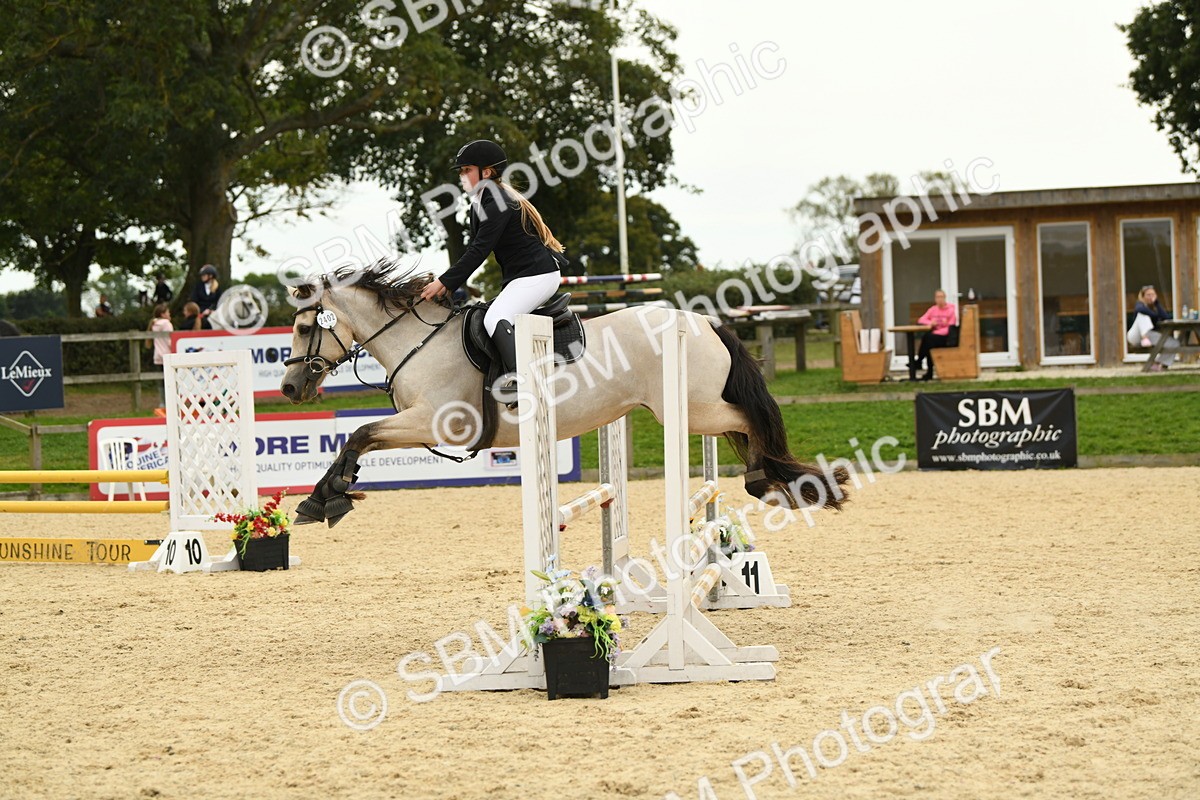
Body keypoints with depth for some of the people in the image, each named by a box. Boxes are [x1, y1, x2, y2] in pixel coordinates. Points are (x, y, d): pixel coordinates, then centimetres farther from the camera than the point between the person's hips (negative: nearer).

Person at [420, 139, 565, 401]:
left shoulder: (497, 202, -15)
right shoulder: (481, 202, 16)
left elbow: (479, 250, -20)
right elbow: (475, 248, 17)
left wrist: (445, 281, -18)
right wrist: (449, 283, 5)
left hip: (538, 275, -11)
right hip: (518, 277, 11)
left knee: (495, 319, -27)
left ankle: (516, 377, -43)